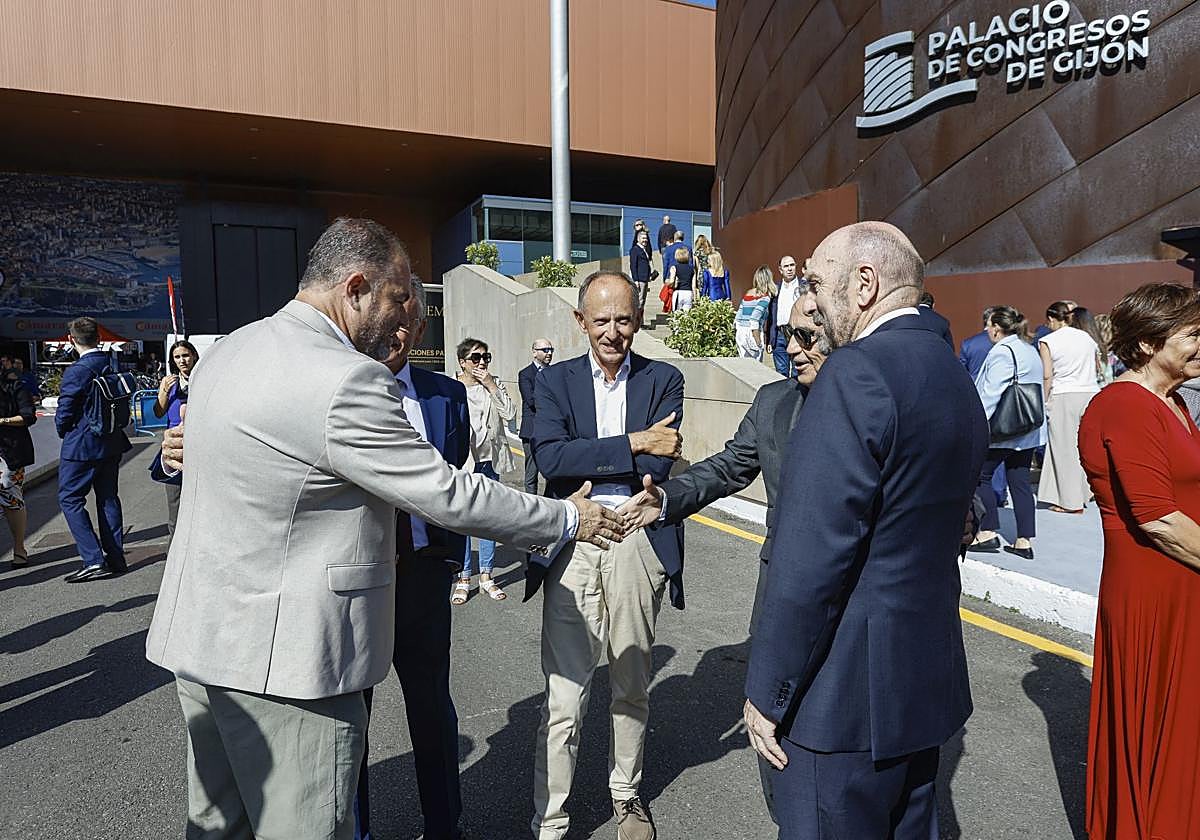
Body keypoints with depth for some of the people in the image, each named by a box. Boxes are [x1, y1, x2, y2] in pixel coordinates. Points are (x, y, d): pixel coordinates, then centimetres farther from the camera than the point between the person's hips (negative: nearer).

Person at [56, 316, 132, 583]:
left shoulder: (76, 371, -18)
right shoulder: (113, 366, 1)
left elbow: (64, 413, -13)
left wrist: (63, 432, 6)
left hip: (81, 446, -7)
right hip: (112, 443, 7)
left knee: (69, 499, 3)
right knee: (108, 497, 13)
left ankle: (93, 560, -3)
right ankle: (115, 558, 17)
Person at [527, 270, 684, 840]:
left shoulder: (663, 380, 4)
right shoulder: (556, 381, 4)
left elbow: (658, 465, -10)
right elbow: (549, 456, -13)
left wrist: (587, 465, -9)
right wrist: (632, 444, -16)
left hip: (638, 543, 1)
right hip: (573, 546, -1)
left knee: (632, 687, 19)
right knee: (563, 697, 2)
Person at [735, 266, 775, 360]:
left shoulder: (748, 293, 12)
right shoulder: (764, 297, -7)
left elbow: (738, 317, 11)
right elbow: (754, 318, -17)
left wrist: (735, 334, 20)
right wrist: (758, 342, -14)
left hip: (740, 333, 6)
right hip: (751, 335, -6)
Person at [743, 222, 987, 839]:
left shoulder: (857, 372, -21)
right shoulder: (956, 377, 9)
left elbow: (810, 559, -24)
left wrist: (768, 692, -14)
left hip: (847, 694, -9)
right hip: (929, 680, 9)